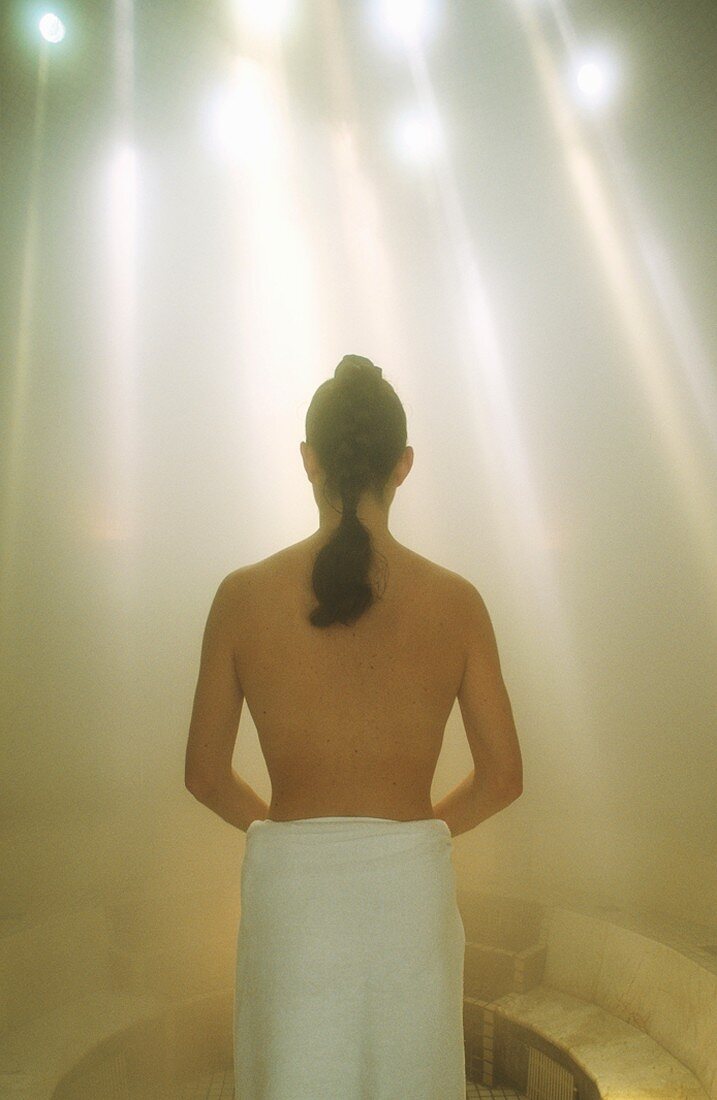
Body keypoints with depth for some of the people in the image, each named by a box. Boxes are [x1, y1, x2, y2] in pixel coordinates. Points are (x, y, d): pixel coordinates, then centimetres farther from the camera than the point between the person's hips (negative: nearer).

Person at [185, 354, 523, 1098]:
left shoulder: (242, 596, -10)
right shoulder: (456, 600, -9)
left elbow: (205, 774, -1)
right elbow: (503, 775, -2)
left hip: (291, 882, 0)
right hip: (412, 881, 1)